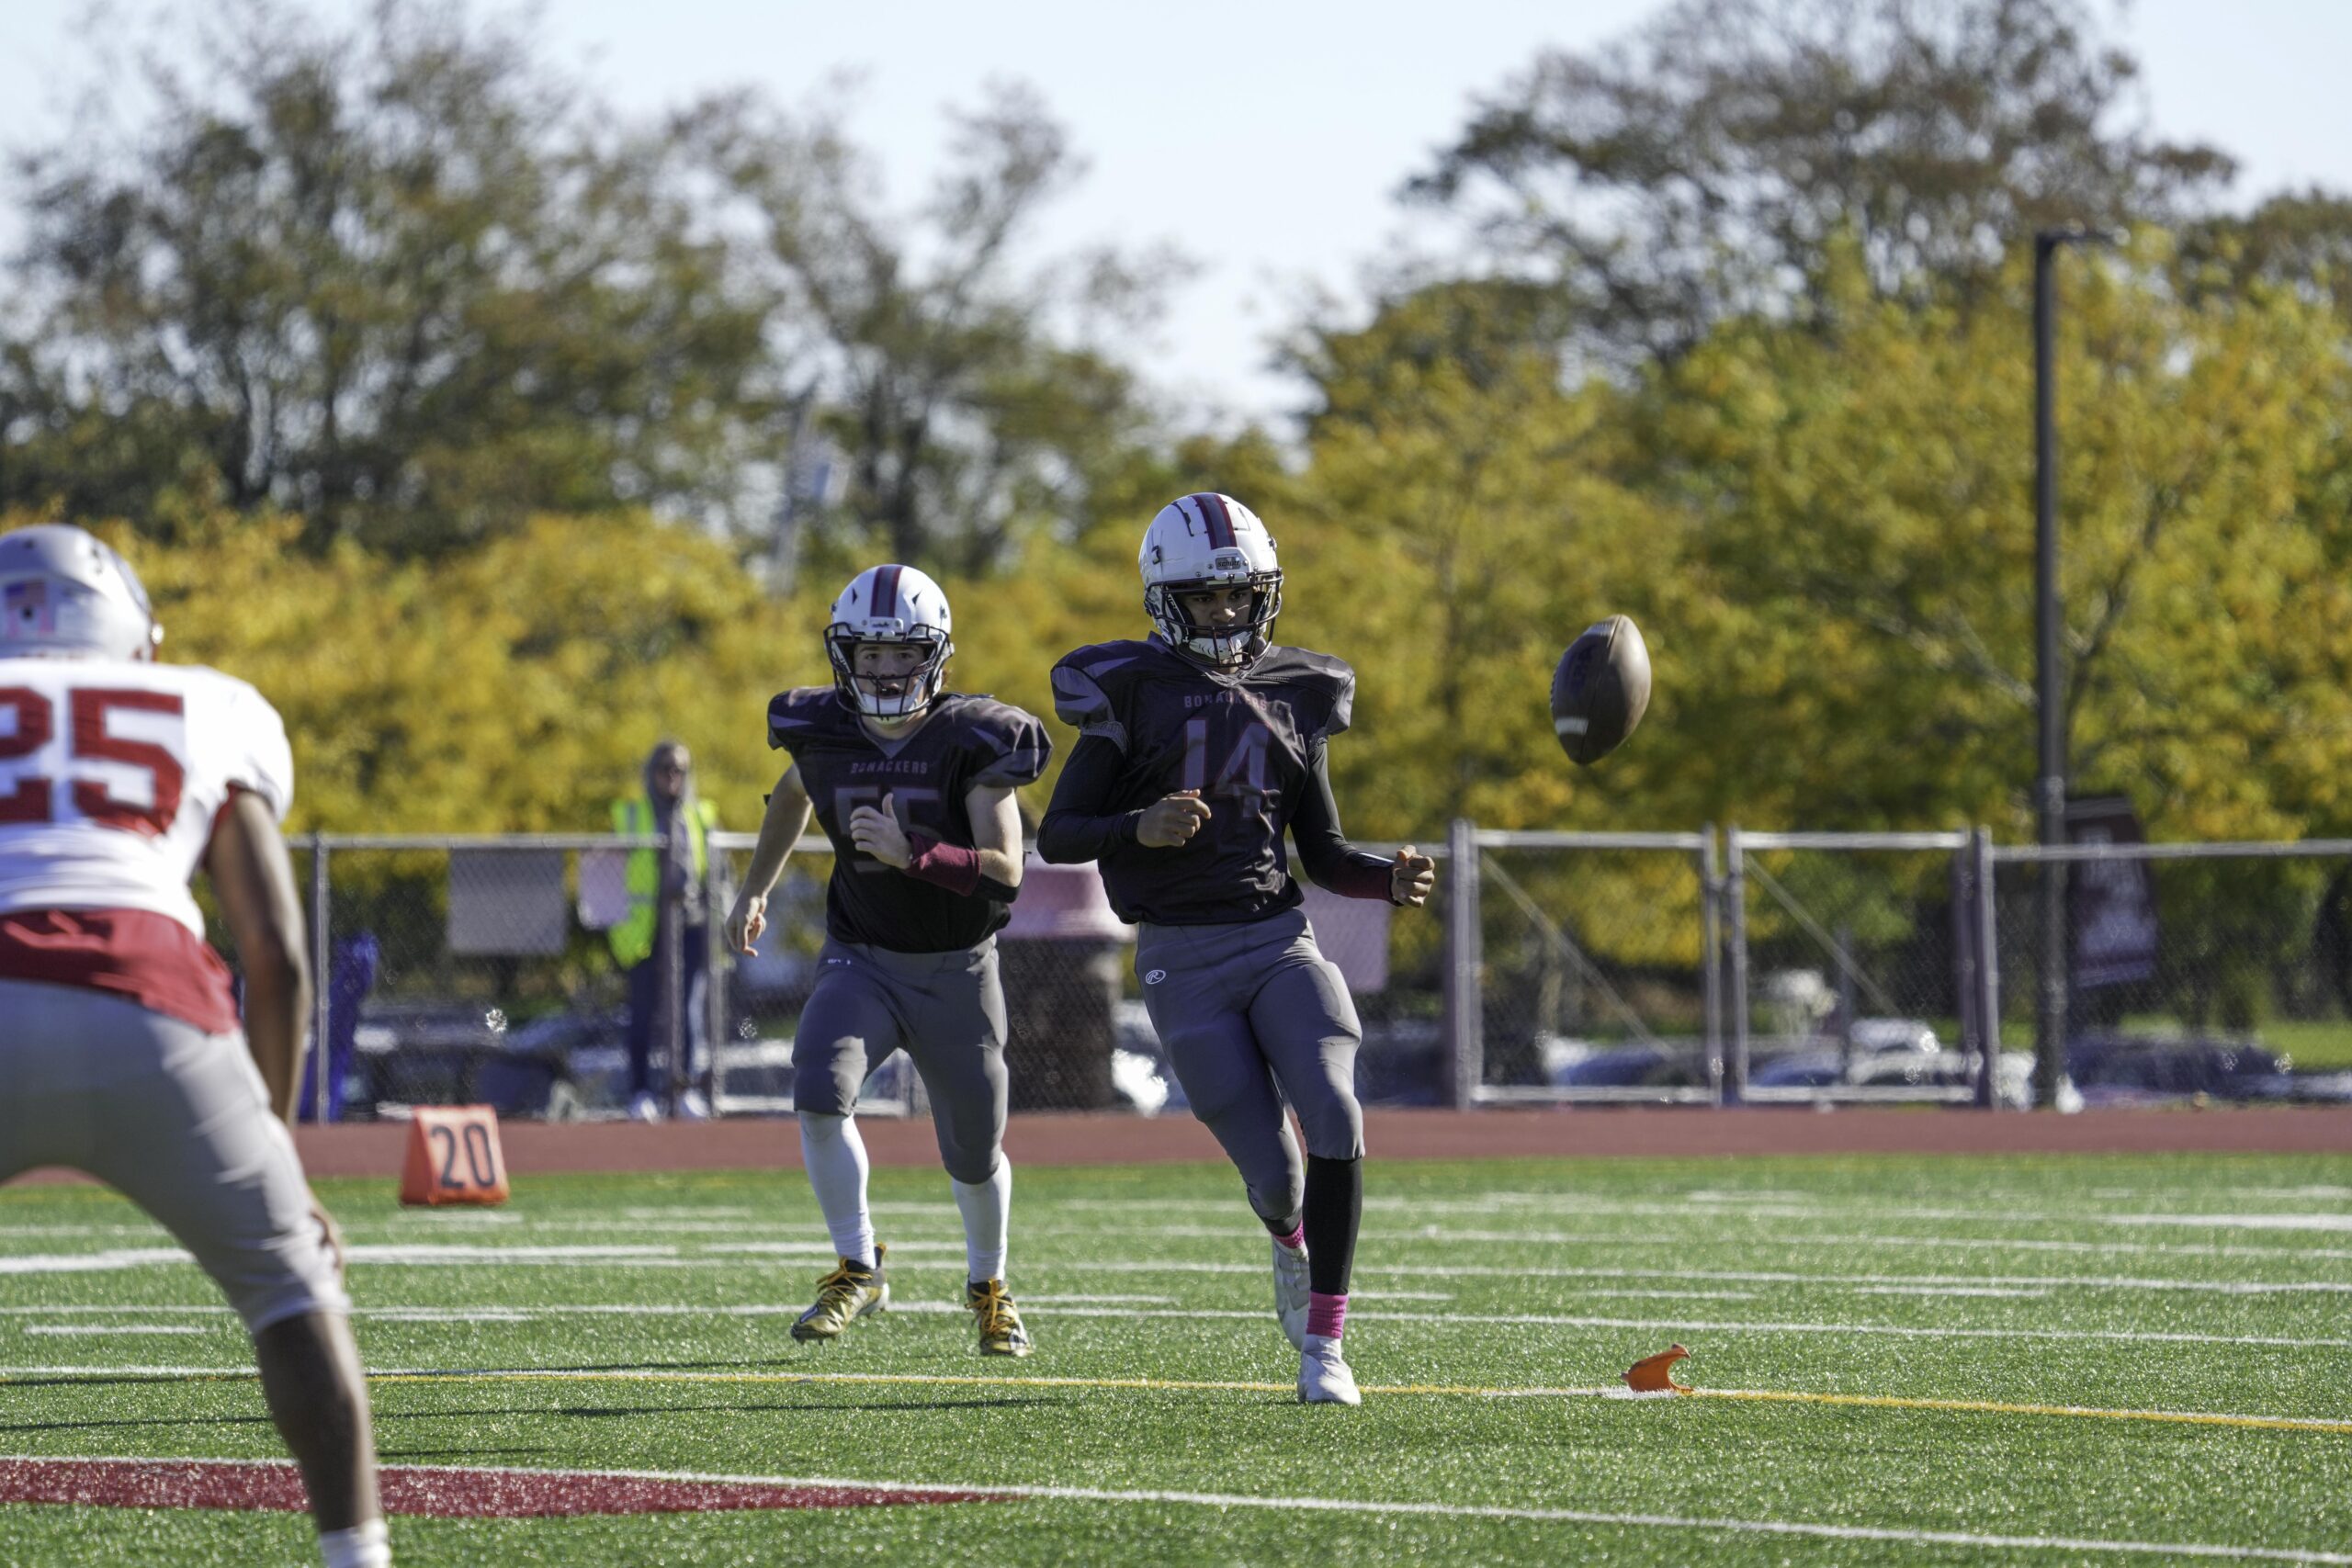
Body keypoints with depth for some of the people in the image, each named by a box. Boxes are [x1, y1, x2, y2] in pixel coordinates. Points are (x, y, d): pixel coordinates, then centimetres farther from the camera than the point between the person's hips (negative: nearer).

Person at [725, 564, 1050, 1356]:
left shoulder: (973, 742, -17)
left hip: (957, 971, -1)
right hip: (861, 958, 1)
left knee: (974, 1154, 9)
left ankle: (987, 1285, 39)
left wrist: (913, 854, -37)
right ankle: (858, 1268, -10)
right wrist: (755, 889, 21)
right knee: (819, 1089, -26)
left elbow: (1005, 871, -23)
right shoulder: (824, 732, -7)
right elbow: (793, 793, 19)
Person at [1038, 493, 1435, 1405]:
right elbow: (1055, 837, -1)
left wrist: (1393, 881, -4)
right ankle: (1291, 1244, 32)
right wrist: (1139, 828, -20)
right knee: (1273, 1174, -7)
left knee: (1336, 1126, -21)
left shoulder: (1292, 698, 11)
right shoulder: (1131, 694, -1)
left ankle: (1323, 1343, -10)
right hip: (1182, 955, -3)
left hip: (1280, 942, 3)